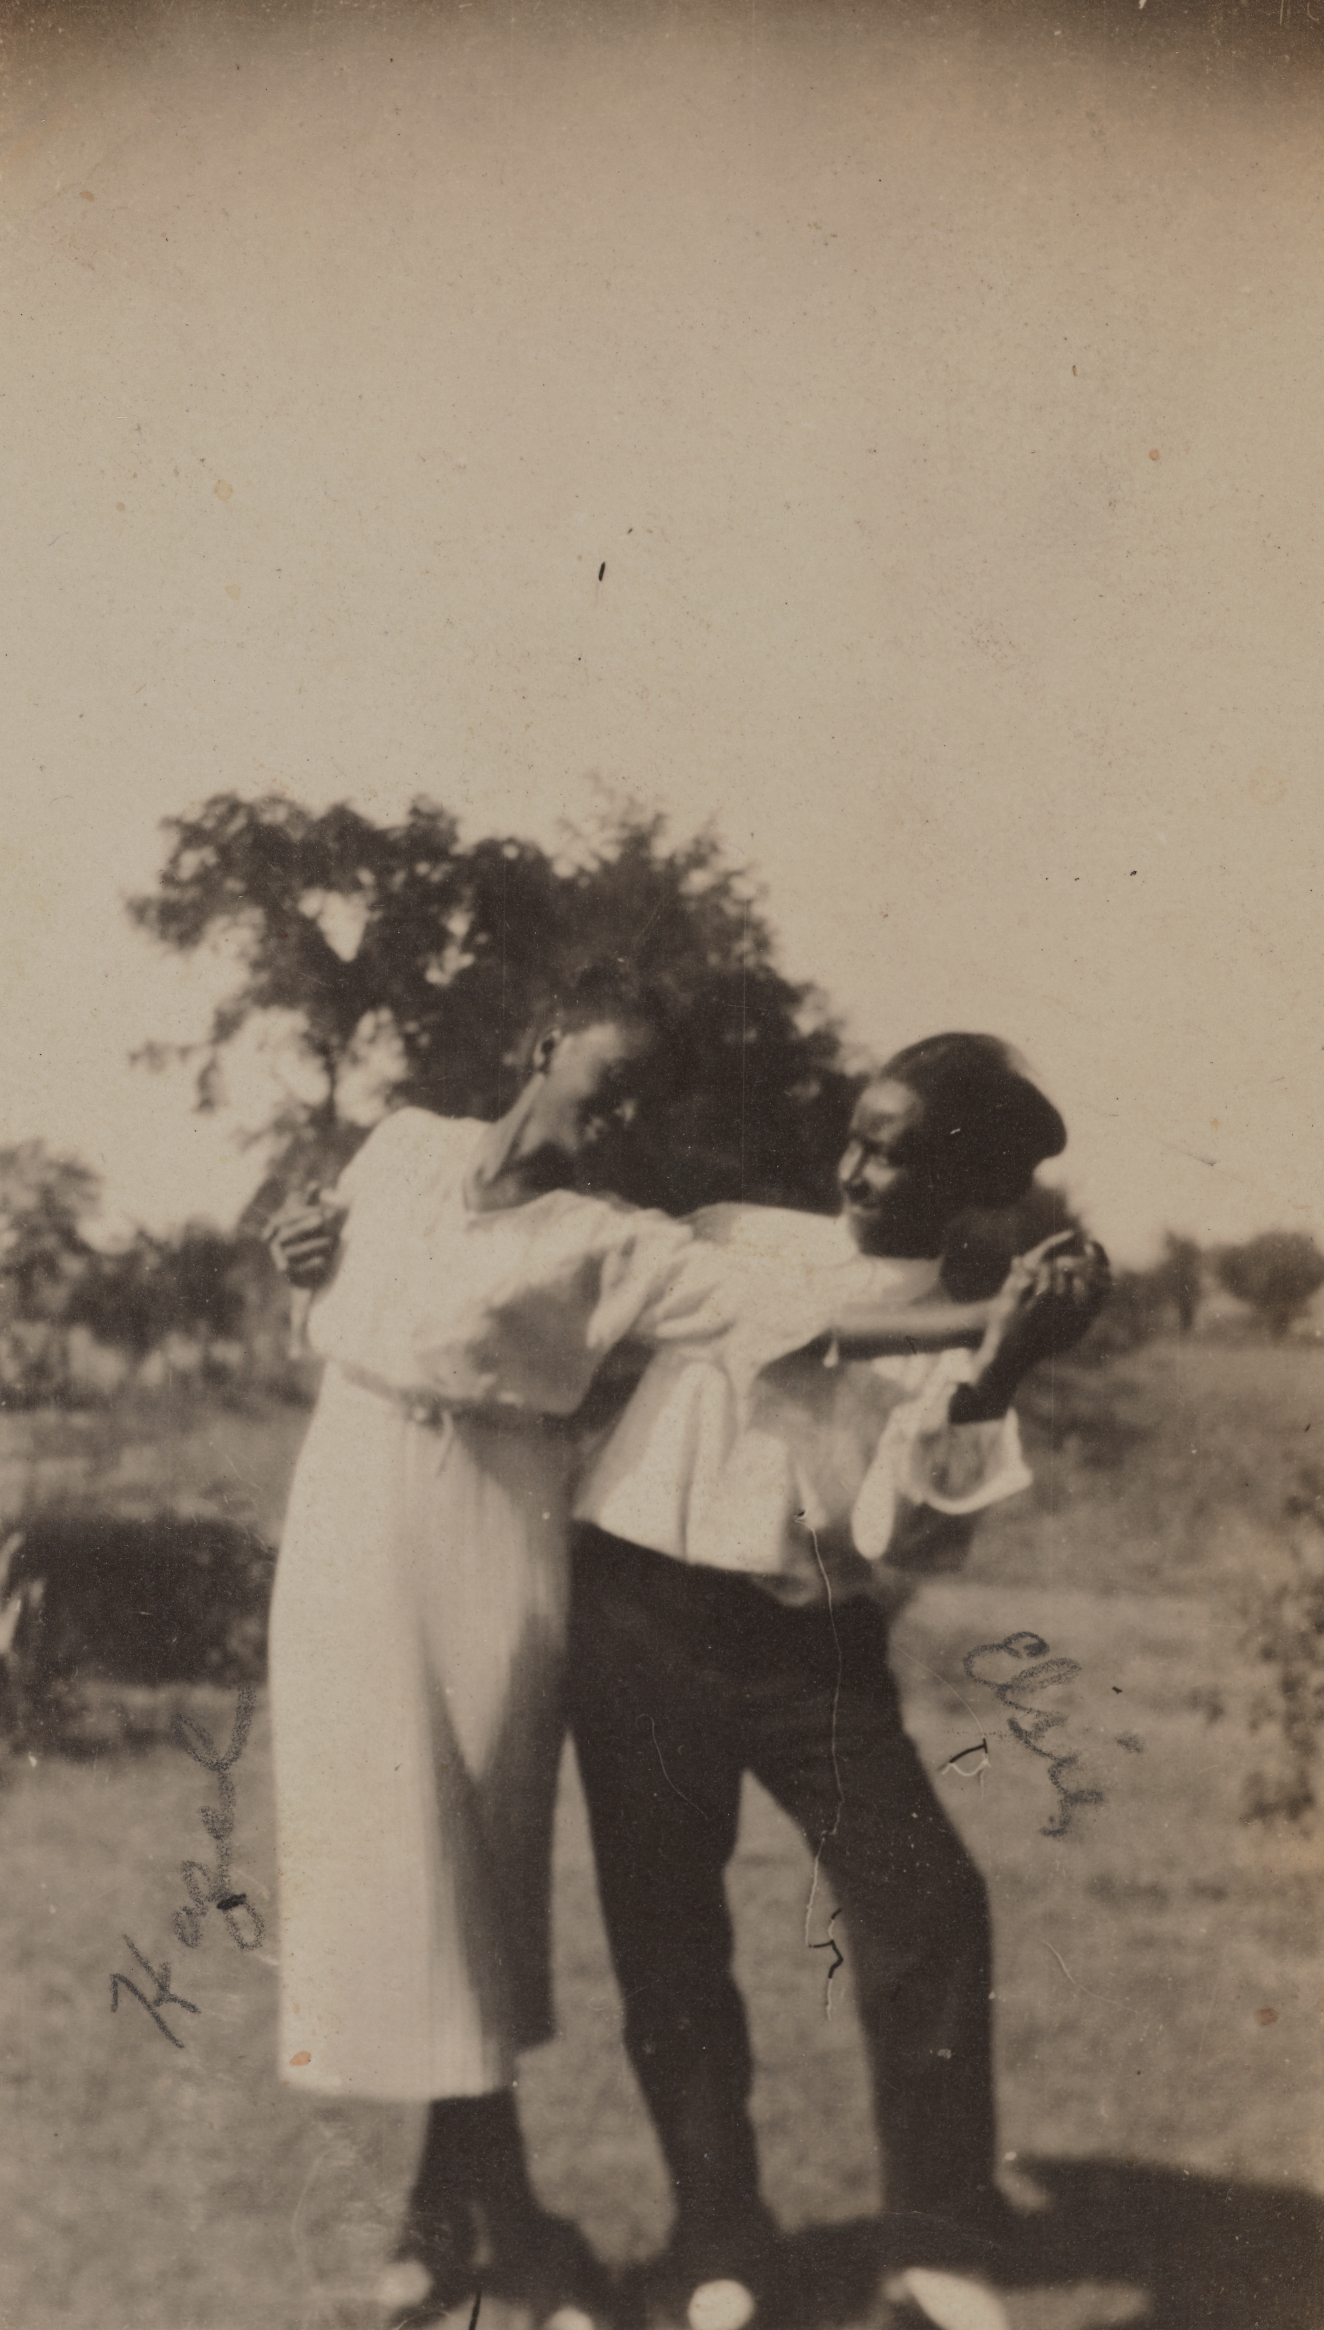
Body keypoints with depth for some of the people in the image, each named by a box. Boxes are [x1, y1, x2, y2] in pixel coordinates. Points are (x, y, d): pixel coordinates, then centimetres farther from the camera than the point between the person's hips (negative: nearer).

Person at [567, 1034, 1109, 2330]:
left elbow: (903, 1541, -11)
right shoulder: (737, 1239, 9)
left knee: (929, 1907, -13)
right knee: (666, 1934, 5)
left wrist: (990, 1382, -25)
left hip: (812, 1644, -1)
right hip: (640, 1612, 2)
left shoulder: (962, 1327, 3)